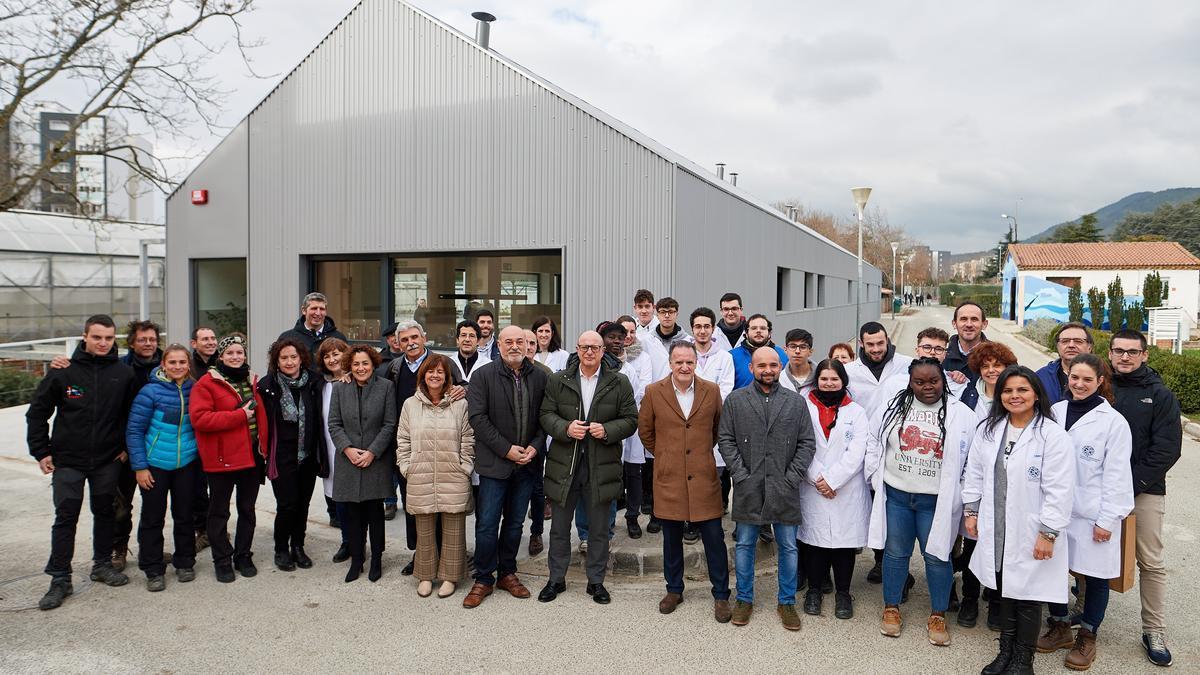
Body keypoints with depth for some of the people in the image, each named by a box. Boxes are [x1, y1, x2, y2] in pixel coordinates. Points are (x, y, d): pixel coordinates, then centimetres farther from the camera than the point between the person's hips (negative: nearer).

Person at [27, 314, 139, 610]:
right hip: (68, 461, -1)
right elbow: (37, 412, 0)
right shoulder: (63, 371, -6)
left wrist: (127, 447, 4)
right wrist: (41, 451, -3)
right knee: (65, 518, 1)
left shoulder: (124, 374, -2)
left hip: (108, 460, 2)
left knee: (105, 513, 12)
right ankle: (60, 579, 11)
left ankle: (103, 564, 28)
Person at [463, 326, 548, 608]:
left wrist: (534, 447, -8)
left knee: (515, 523, 14)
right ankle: (483, 579, 16)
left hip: (526, 463, 3)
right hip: (494, 463, -3)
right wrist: (506, 449, -14)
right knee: (487, 524, 1)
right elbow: (478, 417, -11)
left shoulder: (539, 376, 3)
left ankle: (507, 573, 29)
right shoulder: (484, 375, -6)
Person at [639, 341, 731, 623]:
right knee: (672, 539, 13)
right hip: (669, 478, 0)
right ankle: (674, 590, 30)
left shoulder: (712, 391, 0)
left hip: (704, 477, 0)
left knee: (714, 539, 2)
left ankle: (721, 596, 17)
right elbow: (645, 430, 10)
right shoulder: (654, 392, -2)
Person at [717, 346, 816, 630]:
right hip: (748, 488, 0)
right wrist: (741, 475, -9)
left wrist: (792, 478, -6)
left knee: (788, 547, 10)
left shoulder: (796, 402, 4)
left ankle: (787, 602, 26)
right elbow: (726, 440, 0)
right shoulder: (735, 400, 2)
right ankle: (745, 599, 26)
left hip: (784, 489, 1)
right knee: (745, 545, 11)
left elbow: (807, 443, 3)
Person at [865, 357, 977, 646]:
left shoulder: (961, 415, -4)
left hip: (937, 501, -1)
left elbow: (972, 459, -3)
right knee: (895, 552, 12)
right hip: (895, 496, 2)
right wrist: (877, 478, 3)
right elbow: (873, 442, 9)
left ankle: (938, 616, 23)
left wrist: (960, 498, -6)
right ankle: (891, 608, 27)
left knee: (937, 556, 7)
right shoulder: (893, 407, 1)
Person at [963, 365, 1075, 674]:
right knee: (1005, 591, 17)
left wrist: (1048, 533, -16)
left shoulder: (1053, 435, -12)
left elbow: (1059, 490, -14)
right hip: (995, 530, 5)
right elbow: (974, 473, 13)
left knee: (1027, 596, 7)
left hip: (1030, 534, -5)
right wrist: (971, 509, 9)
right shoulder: (988, 429, 5)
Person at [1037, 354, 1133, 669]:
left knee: (1095, 575, 9)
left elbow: (1116, 474, -9)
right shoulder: (1054, 412, 2)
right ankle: (1059, 628, 31)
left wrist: (1107, 519, -11)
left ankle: (1087, 637, 27)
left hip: (1092, 514, -3)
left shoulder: (1113, 421, -9)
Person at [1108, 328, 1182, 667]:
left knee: (1151, 563, 5)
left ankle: (1154, 632, 16)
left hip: (1145, 492, -1)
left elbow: (1167, 448, -6)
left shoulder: (1160, 395, 0)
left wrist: (1131, 484, -14)